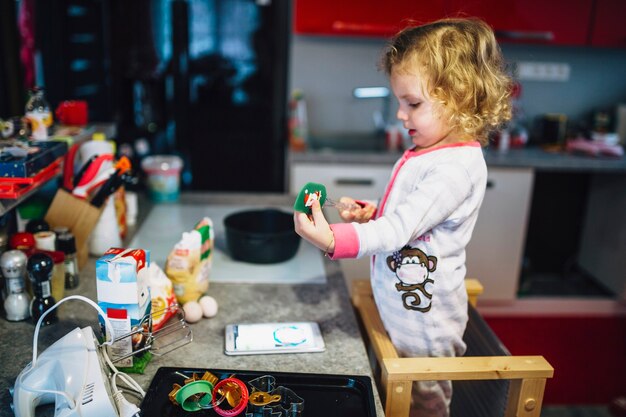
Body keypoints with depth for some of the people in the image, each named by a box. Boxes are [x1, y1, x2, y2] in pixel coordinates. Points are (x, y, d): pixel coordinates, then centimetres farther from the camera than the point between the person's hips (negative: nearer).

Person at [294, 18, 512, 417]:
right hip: (401, 308, 9)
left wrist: (334, 239, -43)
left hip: (423, 322, -8)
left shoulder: (456, 167, -24)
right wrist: (372, 213, -1)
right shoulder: (428, 153, 6)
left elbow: (400, 227, -32)